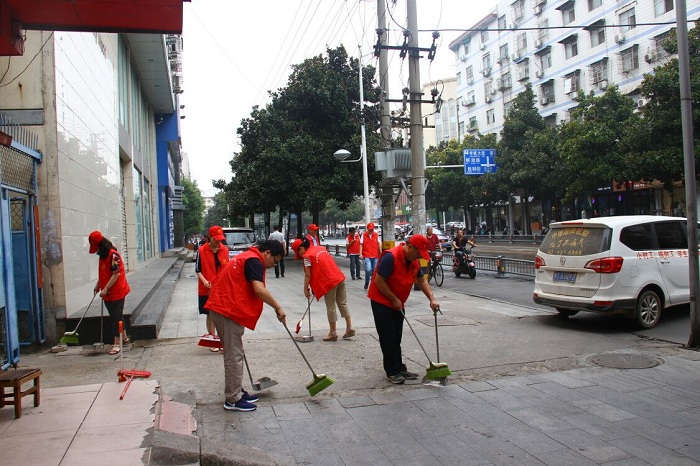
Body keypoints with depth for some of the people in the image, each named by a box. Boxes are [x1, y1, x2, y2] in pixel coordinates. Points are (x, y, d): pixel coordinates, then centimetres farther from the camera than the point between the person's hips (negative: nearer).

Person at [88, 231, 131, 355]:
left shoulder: (113, 255, -19)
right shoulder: (102, 255, 10)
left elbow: (116, 274, -21)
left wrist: (105, 289, -21)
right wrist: (98, 285, 12)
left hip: (116, 292, -9)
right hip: (108, 293, 9)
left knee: (115, 318, -4)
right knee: (116, 316, 18)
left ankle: (117, 344, 2)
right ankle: (124, 338, 31)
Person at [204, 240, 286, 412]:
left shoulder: (247, 256, 19)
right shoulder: (254, 261, -13)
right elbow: (259, 290, -25)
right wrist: (278, 308, -16)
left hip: (223, 308, 11)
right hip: (229, 311, -11)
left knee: (234, 354, 17)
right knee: (234, 355, -3)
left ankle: (236, 392, 26)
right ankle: (233, 399, 4)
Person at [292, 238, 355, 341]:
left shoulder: (307, 256, -7)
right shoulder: (321, 248, 15)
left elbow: (308, 275, -7)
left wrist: (305, 289, 5)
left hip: (329, 282, -7)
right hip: (340, 278, 7)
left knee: (331, 308, 5)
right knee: (343, 303, 15)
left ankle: (333, 333, 14)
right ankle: (350, 328, 16)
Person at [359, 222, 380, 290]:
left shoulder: (376, 235, 7)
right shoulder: (364, 235, -1)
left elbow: (378, 244, 14)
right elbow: (361, 245, -1)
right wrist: (360, 253, -10)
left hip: (375, 256, 3)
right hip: (367, 256, -3)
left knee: (374, 270, 7)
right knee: (368, 269, -17)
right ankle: (366, 283, 3)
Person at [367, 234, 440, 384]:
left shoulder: (414, 260, 0)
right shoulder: (391, 257, -26)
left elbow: (421, 280, 9)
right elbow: (379, 281, -24)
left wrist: (432, 299, -2)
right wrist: (394, 299, -18)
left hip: (397, 303, 8)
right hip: (381, 301, -8)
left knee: (396, 339, 13)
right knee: (388, 339, -4)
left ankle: (399, 369, 21)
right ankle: (392, 372, 5)